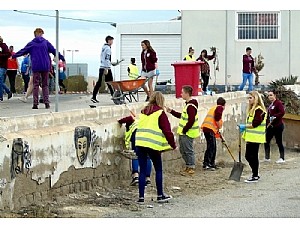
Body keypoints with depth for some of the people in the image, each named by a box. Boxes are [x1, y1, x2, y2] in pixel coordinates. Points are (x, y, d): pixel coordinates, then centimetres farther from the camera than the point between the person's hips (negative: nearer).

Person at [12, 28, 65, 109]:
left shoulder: (31, 43, 4)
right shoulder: (46, 42, 5)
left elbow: (23, 51, 9)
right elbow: (54, 51, 7)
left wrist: (14, 56, 22)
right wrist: (62, 58, 17)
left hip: (35, 67, -1)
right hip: (45, 66, 1)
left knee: (35, 85, 2)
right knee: (45, 85, 8)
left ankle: (35, 103, -3)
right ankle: (46, 102, -2)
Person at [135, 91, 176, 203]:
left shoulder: (143, 112, 16)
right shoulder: (160, 113, -1)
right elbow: (167, 131, -2)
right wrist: (173, 145, 7)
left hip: (139, 143, 5)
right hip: (153, 145, -5)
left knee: (142, 170, 7)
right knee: (158, 170, 10)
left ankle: (141, 196, 4)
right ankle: (160, 195, 13)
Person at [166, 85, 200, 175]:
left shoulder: (191, 106, -20)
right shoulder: (188, 104, 13)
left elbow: (191, 121, -25)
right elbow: (182, 116, 22)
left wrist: (184, 130, -19)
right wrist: (172, 111, 18)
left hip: (188, 133, -10)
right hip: (183, 132, 10)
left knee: (188, 150, -2)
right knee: (183, 150, 17)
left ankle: (191, 168, 7)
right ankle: (188, 166, 27)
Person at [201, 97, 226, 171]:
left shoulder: (213, 108, 28)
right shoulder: (220, 108, 1)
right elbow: (217, 118, -16)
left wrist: (217, 131, 34)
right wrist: (219, 127, -3)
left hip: (205, 127, 9)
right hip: (210, 128, -9)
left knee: (213, 147, 16)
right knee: (211, 147, -10)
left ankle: (212, 164, 22)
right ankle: (206, 164, -15)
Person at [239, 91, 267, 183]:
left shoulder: (259, 110, -13)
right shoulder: (252, 109, 17)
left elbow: (255, 123, -20)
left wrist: (245, 126, -16)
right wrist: (244, 129, 8)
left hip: (255, 137, -10)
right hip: (250, 137, 10)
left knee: (253, 156, -4)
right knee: (248, 156, 12)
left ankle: (255, 176, 4)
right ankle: (255, 173, 23)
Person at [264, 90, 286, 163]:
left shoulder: (278, 103, -12)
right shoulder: (271, 105, 16)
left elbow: (282, 112, -24)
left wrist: (274, 117, -27)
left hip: (277, 126, -9)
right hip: (270, 126, 9)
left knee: (279, 142, -2)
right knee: (266, 141, 7)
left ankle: (282, 158, 6)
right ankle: (267, 157, 15)